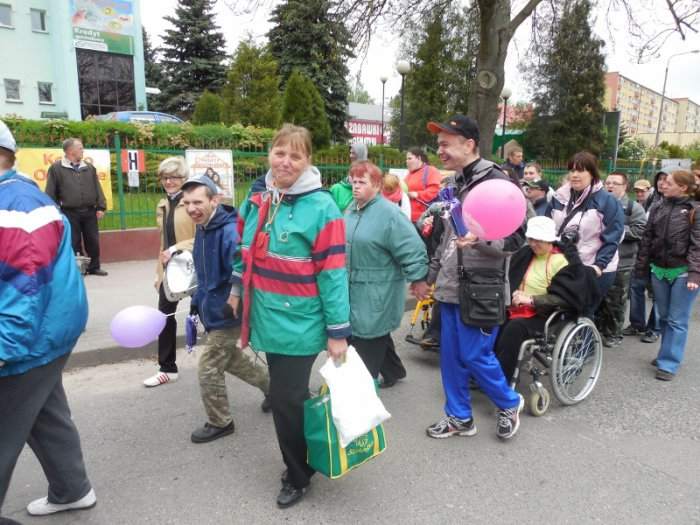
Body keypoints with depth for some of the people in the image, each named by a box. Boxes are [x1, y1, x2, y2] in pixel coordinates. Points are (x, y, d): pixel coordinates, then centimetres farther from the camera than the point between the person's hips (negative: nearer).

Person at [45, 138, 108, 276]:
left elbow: (98, 189, 10)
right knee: (74, 242, 3)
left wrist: (101, 207, 2)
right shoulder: (56, 168, 1)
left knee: (93, 241, 6)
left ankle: (94, 267, 17)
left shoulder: (89, 168, 12)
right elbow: (50, 193, 0)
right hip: (70, 213, -3)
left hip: (89, 212, 3)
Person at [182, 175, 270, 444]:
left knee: (208, 369, 1)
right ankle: (272, 386, 43)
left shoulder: (230, 232, -27)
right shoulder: (203, 228, 4)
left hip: (226, 314, -10)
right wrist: (198, 301, 16)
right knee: (229, 358, 24)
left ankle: (220, 423, 23)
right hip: (212, 309, 10)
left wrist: (234, 306, -23)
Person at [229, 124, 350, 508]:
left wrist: (338, 332, -14)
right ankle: (300, 463, 43)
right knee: (284, 395, 19)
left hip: (299, 325, -6)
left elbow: (332, 273, -16)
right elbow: (246, 252, 19)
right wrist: (237, 290, 16)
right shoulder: (256, 201, 4)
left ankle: (297, 476, 28)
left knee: (286, 399, 3)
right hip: (267, 320, 7)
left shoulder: (320, 207, -16)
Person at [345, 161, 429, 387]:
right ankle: (393, 371, 40)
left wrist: (417, 277, -15)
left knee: (367, 336, 1)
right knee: (375, 332, 20)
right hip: (353, 287, 8)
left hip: (376, 290, -8)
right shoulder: (352, 208, 7)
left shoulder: (388, 213, -18)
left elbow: (412, 247, -19)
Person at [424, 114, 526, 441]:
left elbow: (516, 238, -15)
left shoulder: (495, 182, -13)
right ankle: (459, 417, 29)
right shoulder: (454, 183, 12)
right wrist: (430, 274, 21)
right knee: (451, 356, 12)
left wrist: (481, 239, -33)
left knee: (475, 355, 0)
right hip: (451, 286, 8)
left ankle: (510, 403, 27)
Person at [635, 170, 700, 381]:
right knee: (664, 316, 14)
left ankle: (668, 364, 4)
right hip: (659, 270, 5)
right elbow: (647, 239, 11)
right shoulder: (658, 208, 8)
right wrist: (641, 267, 9)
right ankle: (668, 354, 28)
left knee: (677, 320, 0)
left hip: (683, 272, -5)